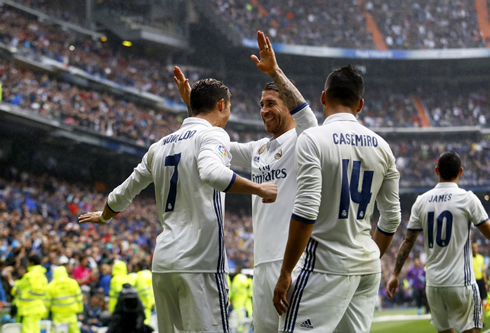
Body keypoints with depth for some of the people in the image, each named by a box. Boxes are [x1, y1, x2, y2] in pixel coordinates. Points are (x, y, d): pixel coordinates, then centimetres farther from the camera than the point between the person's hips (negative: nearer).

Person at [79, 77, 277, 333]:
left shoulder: (160, 146, 19)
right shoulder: (213, 135, -2)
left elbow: (123, 193, 29)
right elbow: (211, 173, -25)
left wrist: (104, 217, 47)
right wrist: (258, 189, -20)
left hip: (162, 262, 7)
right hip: (200, 262, -7)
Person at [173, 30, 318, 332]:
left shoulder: (301, 140, -1)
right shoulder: (259, 149, 22)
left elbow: (303, 112, -21)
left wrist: (275, 72, -32)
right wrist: (190, 102, 20)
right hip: (264, 259, 8)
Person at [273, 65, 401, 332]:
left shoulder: (313, 139, -10)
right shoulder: (381, 147, 9)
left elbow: (305, 213, -17)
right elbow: (391, 218, 14)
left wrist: (285, 273, -12)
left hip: (326, 267, -6)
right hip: (368, 267, 6)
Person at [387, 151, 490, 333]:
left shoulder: (422, 201, 4)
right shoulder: (467, 198, -7)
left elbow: (408, 241, 6)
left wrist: (395, 274, 13)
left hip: (433, 283, 4)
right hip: (460, 282, -4)